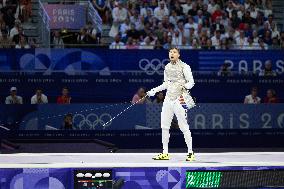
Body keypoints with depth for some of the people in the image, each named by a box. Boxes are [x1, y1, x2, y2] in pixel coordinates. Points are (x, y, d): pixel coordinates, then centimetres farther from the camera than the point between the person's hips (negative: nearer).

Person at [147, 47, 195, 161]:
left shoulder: (184, 67, -7)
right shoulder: (167, 67, 12)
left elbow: (191, 82, -9)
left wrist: (185, 86, -27)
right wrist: (154, 91, 16)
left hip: (180, 99, -7)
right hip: (168, 99, 7)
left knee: (183, 126, -8)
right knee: (164, 126, 5)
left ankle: (190, 152, 0)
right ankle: (165, 153, 13)